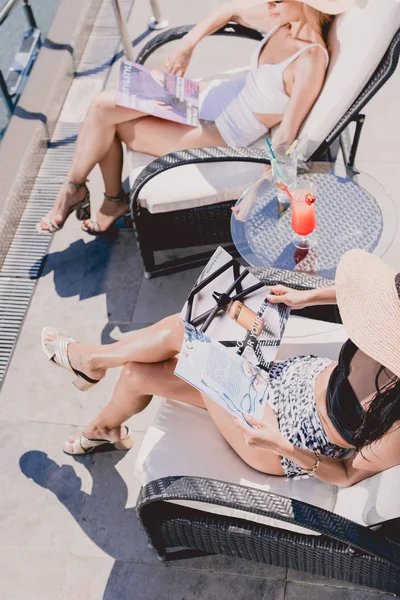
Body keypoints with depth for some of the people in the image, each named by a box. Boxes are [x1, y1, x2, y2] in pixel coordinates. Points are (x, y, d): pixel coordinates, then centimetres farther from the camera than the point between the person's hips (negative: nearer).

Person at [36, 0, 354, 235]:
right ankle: (113, 199, 14)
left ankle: (74, 189, 23)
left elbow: (286, 137, -24)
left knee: (113, 126, -5)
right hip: (211, 95, 8)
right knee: (103, 104, -3)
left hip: (220, 136, -8)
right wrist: (186, 47, 3)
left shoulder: (310, 59, -26)